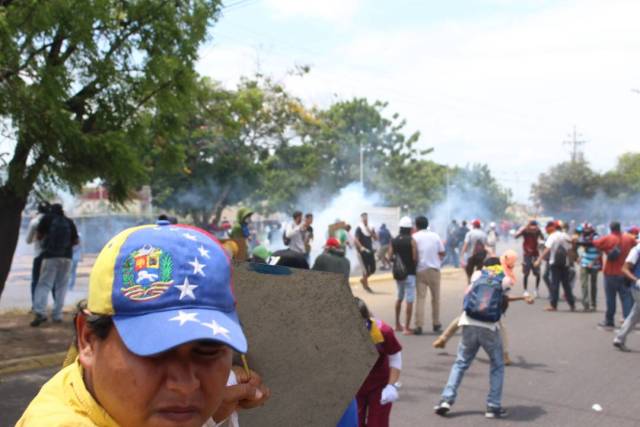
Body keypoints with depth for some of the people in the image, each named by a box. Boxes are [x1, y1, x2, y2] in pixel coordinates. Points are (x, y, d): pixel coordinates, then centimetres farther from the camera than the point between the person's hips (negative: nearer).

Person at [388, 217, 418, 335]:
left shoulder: (394, 240, 3)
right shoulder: (411, 240, -12)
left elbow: (390, 256, 0)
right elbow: (415, 258, -16)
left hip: (397, 273, 6)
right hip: (409, 273, -6)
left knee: (400, 297, 23)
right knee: (409, 300, -3)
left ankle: (397, 324, 30)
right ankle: (406, 328, -7)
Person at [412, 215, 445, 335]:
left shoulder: (414, 237, -4)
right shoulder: (435, 236, 2)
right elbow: (442, 253, 5)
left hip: (420, 270, -1)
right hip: (434, 269, 1)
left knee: (420, 298, -2)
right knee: (435, 297, 14)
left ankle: (419, 325, -10)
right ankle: (436, 324, 22)